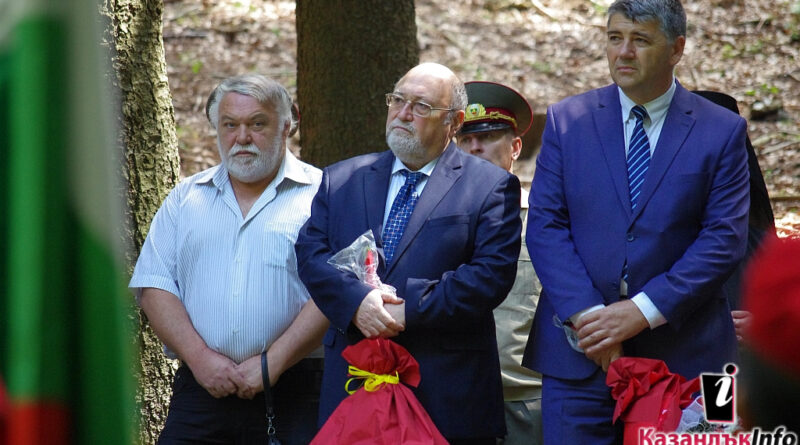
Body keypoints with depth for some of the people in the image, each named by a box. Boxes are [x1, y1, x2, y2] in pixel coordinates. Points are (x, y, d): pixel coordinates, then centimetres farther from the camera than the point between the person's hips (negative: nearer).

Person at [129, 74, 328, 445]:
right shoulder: (186, 197, 15)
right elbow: (153, 285, 7)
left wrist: (272, 362, -13)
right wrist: (200, 357, -7)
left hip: (292, 391, -2)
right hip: (200, 391, 2)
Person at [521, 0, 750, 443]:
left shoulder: (722, 131, 3)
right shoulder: (566, 120, 7)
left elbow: (725, 239, -4)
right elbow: (545, 226, 1)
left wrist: (644, 311, -14)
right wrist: (587, 315, -12)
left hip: (681, 354, -1)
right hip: (578, 352, 1)